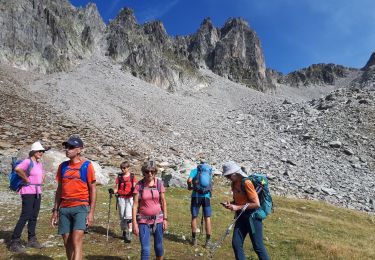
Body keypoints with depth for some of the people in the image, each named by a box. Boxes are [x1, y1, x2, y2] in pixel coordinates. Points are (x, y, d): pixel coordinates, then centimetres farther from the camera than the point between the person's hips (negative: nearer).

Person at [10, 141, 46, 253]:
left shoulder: (39, 163, 13)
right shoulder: (27, 161, -12)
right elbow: (17, 169, -32)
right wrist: (26, 179, -21)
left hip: (38, 192, 8)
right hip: (28, 192, -8)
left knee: (34, 217, 12)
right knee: (25, 216, -9)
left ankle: (32, 240, 21)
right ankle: (14, 242, 1)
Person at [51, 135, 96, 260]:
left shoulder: (87, 165, -5)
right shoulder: (63, 166, 9)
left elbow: (93, 190, -4)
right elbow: (59, 189, 15)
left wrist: (91, 212, -9)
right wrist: (55, 210, 12)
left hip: (81, 207, -5)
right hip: (64, 208, 5)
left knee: (76, 241, -13)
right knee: (67, 243, 10)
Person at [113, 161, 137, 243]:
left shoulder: (132, 176, 2)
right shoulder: (119, 176, 6)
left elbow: (134, 187, 0)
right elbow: (116, 188, 7)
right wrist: (113, 191, -14)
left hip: (130, 198, -2)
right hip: (121, 198, 2)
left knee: (128, 216, -12)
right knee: (122, 217, 9)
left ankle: (129, 233, -9)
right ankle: (124, 231, 26)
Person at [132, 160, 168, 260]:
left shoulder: (159, 183, -5)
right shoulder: (139, 185, -11)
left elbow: (163, 202, 2)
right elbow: (135, 205, -8)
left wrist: (165, 219, 0)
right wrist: (134, 223, -10)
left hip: (158, 219, 2)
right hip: (144, 220, -2)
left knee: (159, 246, 14)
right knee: (145, 249, -2)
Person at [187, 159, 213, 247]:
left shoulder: (195, 170, 2)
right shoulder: (209, 171, 12)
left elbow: (189, 180, -14)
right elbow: (210, 184, 13)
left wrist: (189, 187, 5)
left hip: (196, 196, -2)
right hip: (206, 197, 2)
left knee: (194, 217, 10)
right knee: (207, 218, 9)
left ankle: (194, 239, 18)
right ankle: (208, 240, 13)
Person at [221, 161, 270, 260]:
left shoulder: (246, 183, -21)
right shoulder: (234, 183, 4)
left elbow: (256, 204, -23)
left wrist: (237, 207, -21)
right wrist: (231, 204, -4)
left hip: (252, 217, -8)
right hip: (241, 217, 8)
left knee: (258, 246, 2)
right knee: (236, 244, 7)